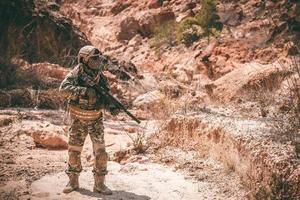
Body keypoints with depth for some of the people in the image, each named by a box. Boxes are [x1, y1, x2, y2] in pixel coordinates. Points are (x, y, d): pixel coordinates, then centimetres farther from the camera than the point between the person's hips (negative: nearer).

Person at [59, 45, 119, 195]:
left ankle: (99, 184, 8)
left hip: (96, 119, 2)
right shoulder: (77, 73, -13)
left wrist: (111, 108, -17)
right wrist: (84, 90, -38)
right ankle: (73, 182, 23)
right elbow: (64, 87, -29)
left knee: (100, 152, -2)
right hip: (78, 119, -2)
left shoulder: (100, 77, -3)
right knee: (74, 151, 6)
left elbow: (104, 98, 4)